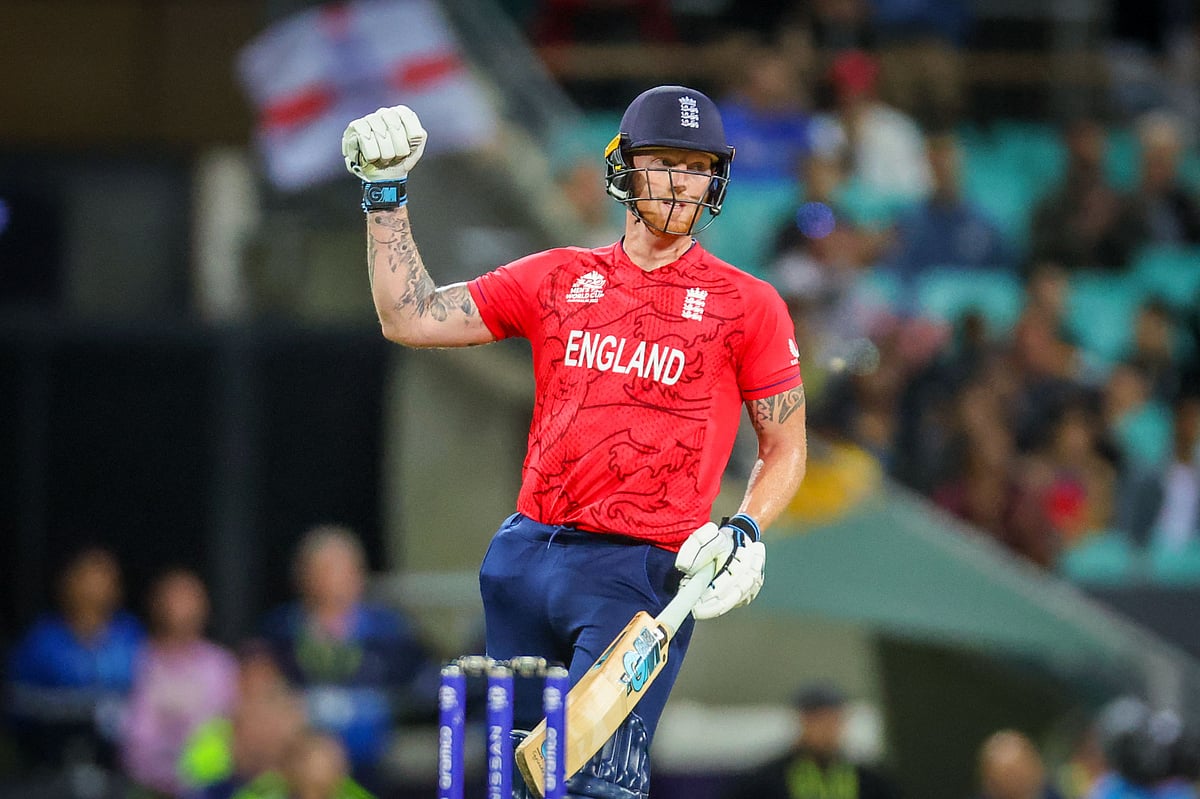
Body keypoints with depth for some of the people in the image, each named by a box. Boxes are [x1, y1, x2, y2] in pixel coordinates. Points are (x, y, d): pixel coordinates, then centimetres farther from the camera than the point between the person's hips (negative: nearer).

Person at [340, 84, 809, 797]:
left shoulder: (747, 305, 4)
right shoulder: (557, 279, 13)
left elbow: (786, 449, 8)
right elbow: (410, 318, 12)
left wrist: (745, 533, -10)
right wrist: (386, 192, 7)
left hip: (639, 571, -4)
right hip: (526, 560, 4)